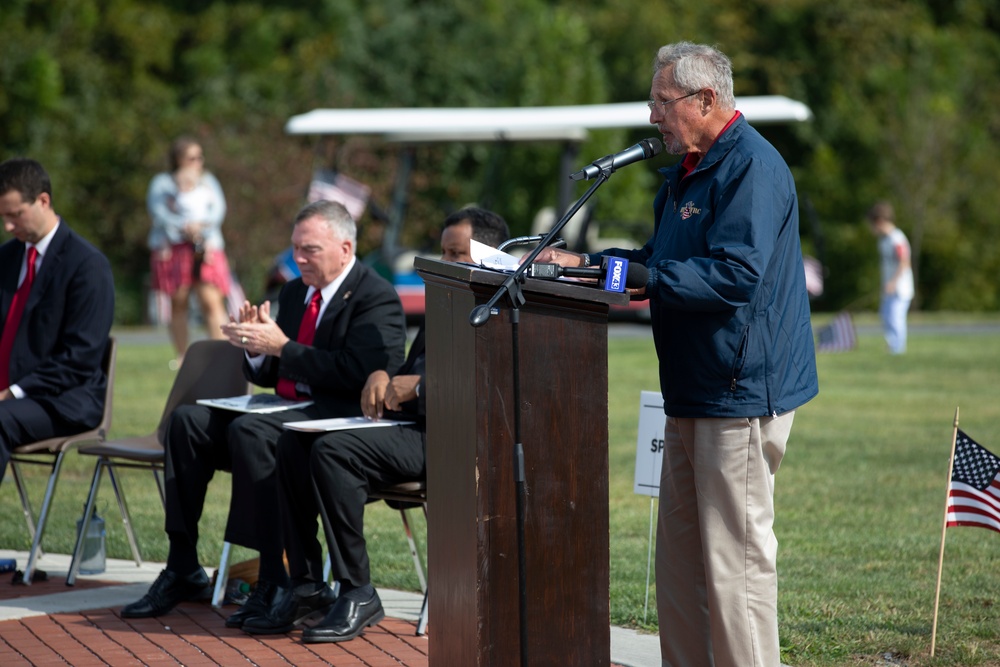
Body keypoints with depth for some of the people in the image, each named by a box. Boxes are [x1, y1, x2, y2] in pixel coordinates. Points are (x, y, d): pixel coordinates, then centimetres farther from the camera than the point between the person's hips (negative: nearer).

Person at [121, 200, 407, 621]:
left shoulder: (376, 298, -8)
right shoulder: (294, 293, 19)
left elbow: (356, 373, -21)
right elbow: (268, 375, 20)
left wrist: (281, 346, -19)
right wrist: (257, 347, -3)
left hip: (338, 420, -9)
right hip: (286, 411, 9)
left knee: (249, 430, -33)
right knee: (188, 421, -5)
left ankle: (275, 579, -30)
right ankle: (182, 570, -6)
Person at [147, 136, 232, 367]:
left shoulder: (208, 181, 20)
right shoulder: (162, 183, 10)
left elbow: (218, 209, 8)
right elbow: (158, 212, -5)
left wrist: (200, 225, -10)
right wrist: (183, 228, -16)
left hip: (207, 248, 1)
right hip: (173, 247, -1)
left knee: (212, 302, -13)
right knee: (178, 303, -2)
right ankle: (181, 357, 3)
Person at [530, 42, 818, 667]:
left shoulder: (752, 168, -15)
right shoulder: (689, 170, 18)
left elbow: (735, 275, -25)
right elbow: (665, 260, 22)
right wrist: (585, 262, 9)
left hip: (741, 392, -10)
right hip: (694, 392, 10)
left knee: (735, 554, -7)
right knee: (680, 556, 13)